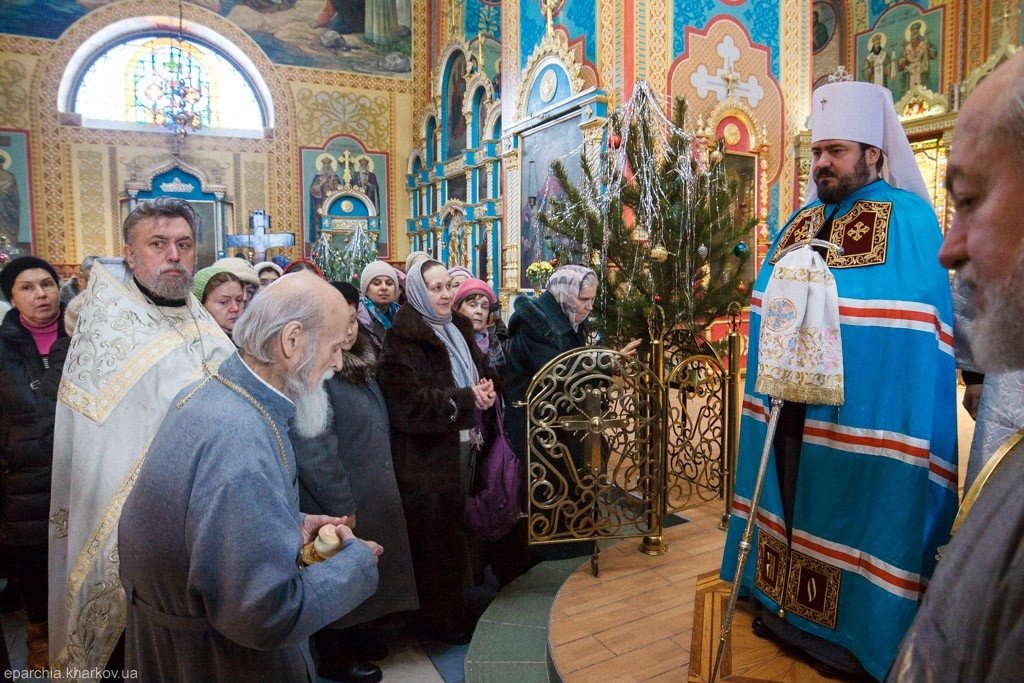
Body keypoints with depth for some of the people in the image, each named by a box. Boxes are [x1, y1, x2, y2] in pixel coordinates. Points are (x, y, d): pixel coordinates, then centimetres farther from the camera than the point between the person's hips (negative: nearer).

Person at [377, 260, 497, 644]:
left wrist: (485, 389, -4)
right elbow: (407, 402, -22)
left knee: (454, 528, 16)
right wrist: (466, 399, -20)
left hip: (462, 445, 7)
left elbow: (480, 372, 20)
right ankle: (435, 615, 23)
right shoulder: (403, 338, -14)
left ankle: (453, 604, 33)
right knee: (433, 534, 5)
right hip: (427, 453, -7)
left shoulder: (456, 330, 11)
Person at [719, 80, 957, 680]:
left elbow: (912, 333, -16)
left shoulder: (908, 220, -9)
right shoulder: (801, 222, 13)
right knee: (790, 500, 16)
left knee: (845, 506, 3)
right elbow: (769, 305, 19)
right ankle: (788, 605, 34)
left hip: (858, 414, -7)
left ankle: (857, 629, 23)